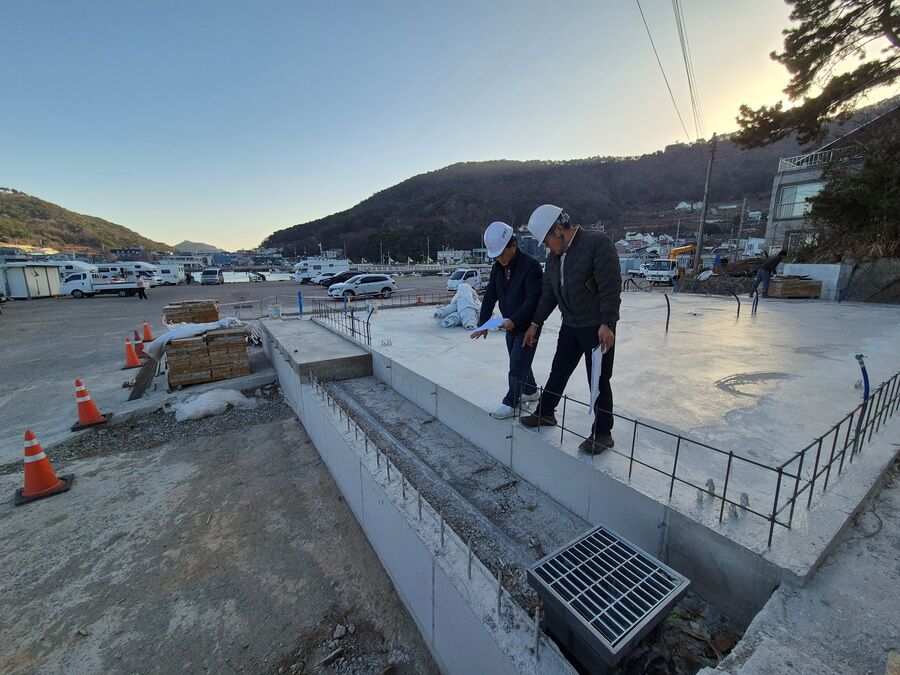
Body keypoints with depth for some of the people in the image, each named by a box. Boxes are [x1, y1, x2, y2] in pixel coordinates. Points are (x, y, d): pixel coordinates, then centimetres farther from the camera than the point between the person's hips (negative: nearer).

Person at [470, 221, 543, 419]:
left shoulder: (530, 265, -19)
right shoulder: (497, 267, 4)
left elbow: (533, 299, -24)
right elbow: (490, 296, 4)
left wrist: (514, 320, -33)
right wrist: (483, 323, -4)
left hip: (527, 326, -8)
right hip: (510, 326, 8)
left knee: (517, 365, -5)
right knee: (519, 361, 19)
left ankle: (510, 403, 7)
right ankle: (530, 391, 38)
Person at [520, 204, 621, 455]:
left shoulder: (598, 242, -14)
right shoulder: (554, 257, 8)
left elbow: (610, 287, -19)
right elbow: (548, 294, 15)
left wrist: (607, 324, -24)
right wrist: (535, 324, 16)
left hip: (598, 327, -7)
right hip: (570, 326, 7)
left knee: (599, 380, 2)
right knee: (558, 371, 15)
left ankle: (602, 433, 18)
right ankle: (545, 413, 34)